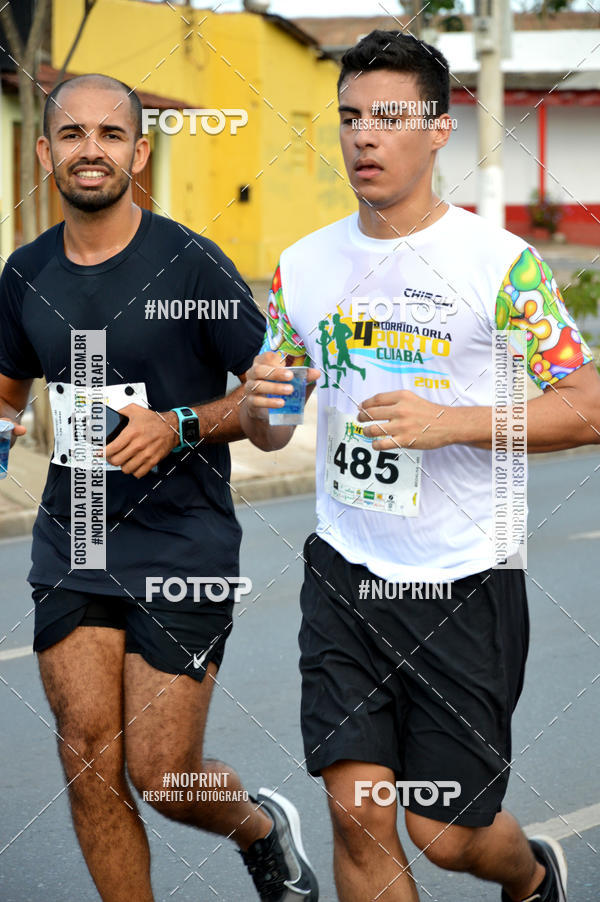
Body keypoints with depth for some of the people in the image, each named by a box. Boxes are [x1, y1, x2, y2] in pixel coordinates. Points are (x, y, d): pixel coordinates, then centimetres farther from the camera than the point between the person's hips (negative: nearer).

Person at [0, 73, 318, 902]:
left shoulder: (192, 265, -9)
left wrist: (181, 427, -19)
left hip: (182, 546, -4)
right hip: (69, 545, 4)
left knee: (161, 775, -3)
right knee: (90, 762, -4)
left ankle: (263, 827, 30)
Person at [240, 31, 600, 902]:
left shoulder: (501, 264, -9)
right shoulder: (303, 266, 6)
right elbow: (270, 432, 15)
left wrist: (452, 421, -21)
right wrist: (259, 404, -10)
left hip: (465, 584, -3)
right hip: (343, 571, 4)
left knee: (447, 832, 5)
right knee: (358, 811, -5)